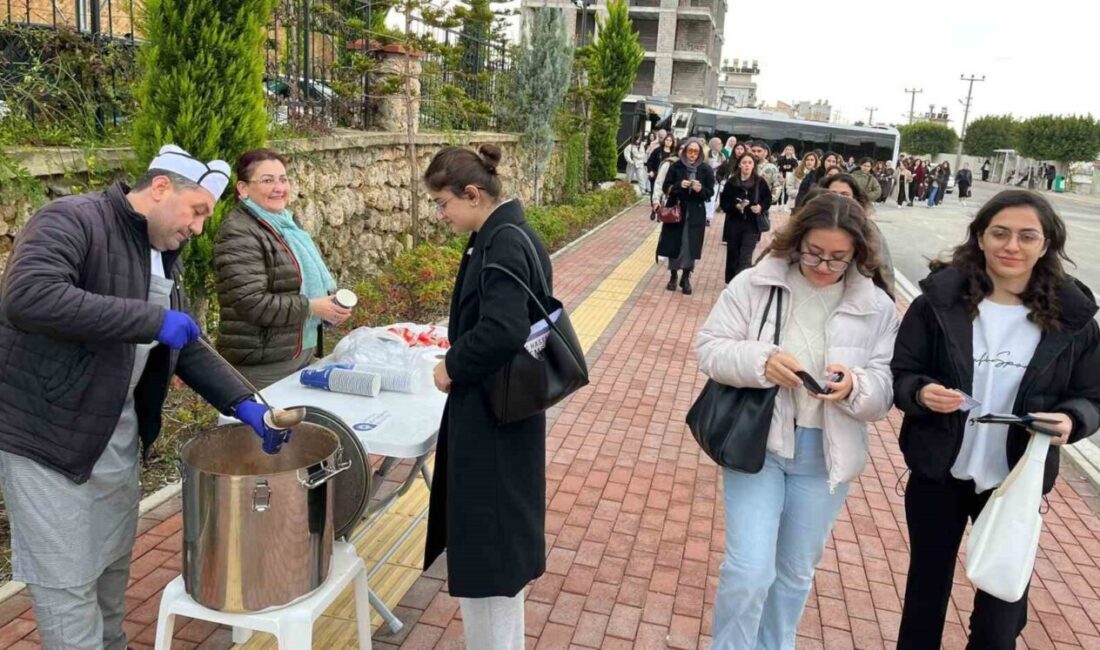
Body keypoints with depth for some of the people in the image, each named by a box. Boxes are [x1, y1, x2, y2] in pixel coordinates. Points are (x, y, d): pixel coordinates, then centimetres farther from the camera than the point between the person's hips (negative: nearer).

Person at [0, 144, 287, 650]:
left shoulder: (164, 258, 9)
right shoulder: (72, 220, -16)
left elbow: (189, 347, 13)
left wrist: (243, 404, -1)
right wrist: (152, 320, -30)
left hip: (118, 440, 8)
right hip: (47, 438, -8)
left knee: (113, 567, 20)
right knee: (68, 585, 3)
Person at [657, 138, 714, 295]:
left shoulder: (706, 170, -1)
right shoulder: (676, 167, -3)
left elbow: (710, 192, 1)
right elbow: (665, 188, -2)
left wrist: (700, 189, -20)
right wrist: (679, 185, -20)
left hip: (695, 214, 0)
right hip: (675, 211, 0)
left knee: (690, 246, 0)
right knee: (674, 244, 5)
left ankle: (686, 278, 12)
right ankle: (673, 276, 20)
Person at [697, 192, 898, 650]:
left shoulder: (877, 307, -3)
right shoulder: (754, 284, -8)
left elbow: (885, 391, -3)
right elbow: (709, 347, -8)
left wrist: (855, 387, -27)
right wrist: (761, 361, -27)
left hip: (826, 456, 3)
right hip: (757, 444, -2)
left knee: (796, 572, 19)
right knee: (748, 572, -6)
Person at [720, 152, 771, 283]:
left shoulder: (760, 182, -2)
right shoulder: (731, 182, -2)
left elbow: (768, 199, 7)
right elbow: (723, 202, 1)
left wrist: (761, 207, -12)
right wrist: (735, 207, -17)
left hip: (752, 225, -1)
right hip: (734, 224, 2)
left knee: (745, 258, -11)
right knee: (733, 255, 12)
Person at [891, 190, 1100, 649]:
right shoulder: (939, 299, -9)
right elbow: (899, 375, -4)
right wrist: (921, 393, -26)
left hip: (1016, 484, 1)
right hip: (937, 474, 0)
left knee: (1002, 612, 10)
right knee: (926, 591, 18)